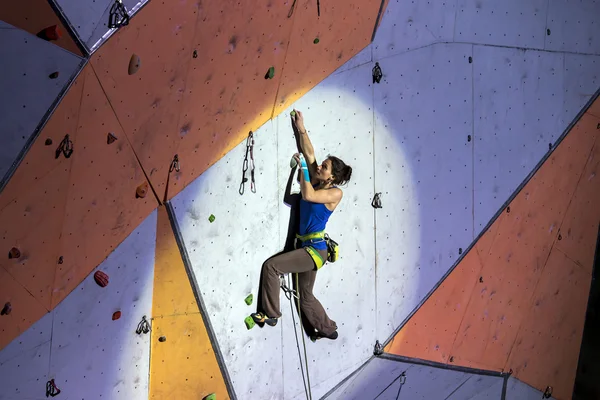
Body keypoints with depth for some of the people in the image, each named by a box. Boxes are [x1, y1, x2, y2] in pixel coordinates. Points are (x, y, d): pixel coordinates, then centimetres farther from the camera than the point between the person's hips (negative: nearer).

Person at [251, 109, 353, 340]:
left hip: (315, 249, -9)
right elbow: (309, 153, 10)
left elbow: (308, 195, -26)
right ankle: (328, 329, 32)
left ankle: (271, 314, -7)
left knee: (271, 266, -18)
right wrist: (301, 129, 8)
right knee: (306, 297, 16)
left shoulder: (335, 193, -12)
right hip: (306, 248, 9)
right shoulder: (317, 184, 8)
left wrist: (303, 168, -15)